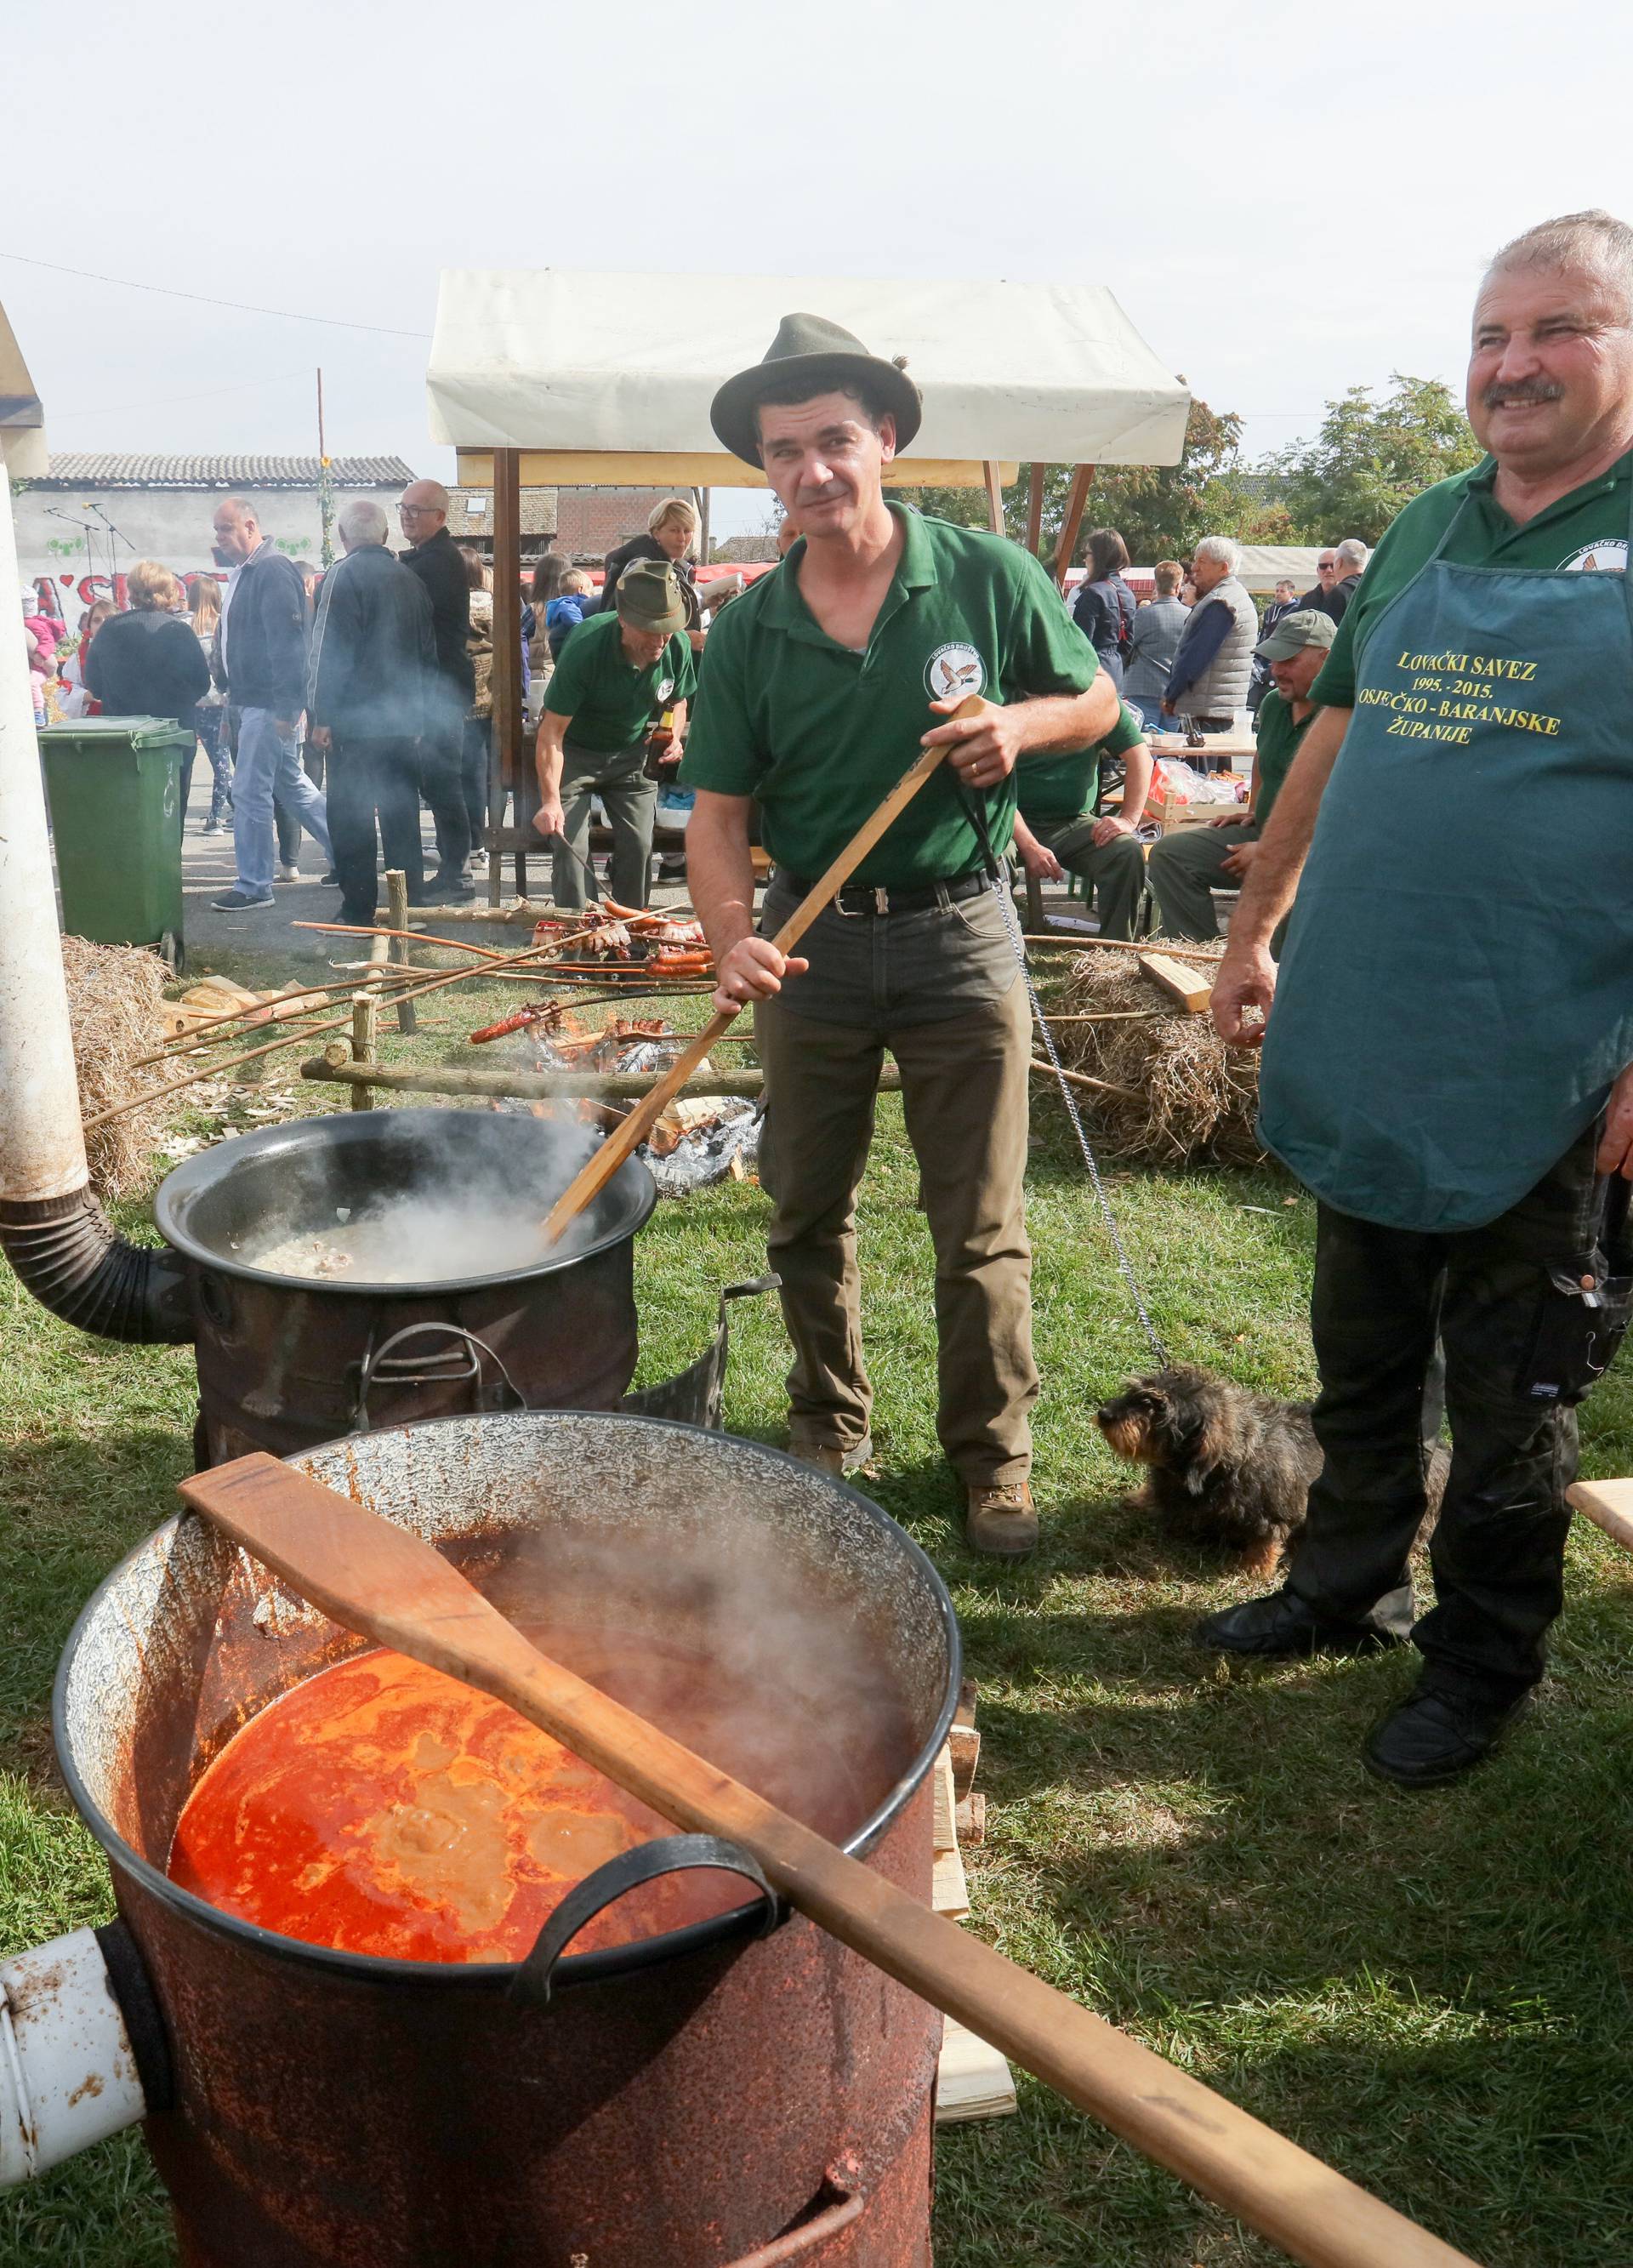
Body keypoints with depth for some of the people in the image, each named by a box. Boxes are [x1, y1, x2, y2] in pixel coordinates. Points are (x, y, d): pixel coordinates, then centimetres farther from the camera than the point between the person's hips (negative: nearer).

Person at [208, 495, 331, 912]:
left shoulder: (274, 570, -15)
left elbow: (286, 640, -22)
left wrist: (285, 707, -25)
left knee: (249, 792, -6)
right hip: (252, 701, 10)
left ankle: (254, 886, 2)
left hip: (269, 704, -10)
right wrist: (232, 698, 21)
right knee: (292, 785, 17)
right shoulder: (244, 571, 16)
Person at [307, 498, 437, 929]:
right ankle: (410, 905, 14)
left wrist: (322, 716, -10)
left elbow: (329, 651, -13)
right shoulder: (410, 580, 9)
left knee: (351, 818, 0)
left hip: (354, 721, -6)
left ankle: (359, 910, 1)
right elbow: (429, 654, 15)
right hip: (403, 723, 6)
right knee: (402, 815, 11)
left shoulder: (344, 575, -9)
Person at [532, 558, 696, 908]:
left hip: (631, 755, 4)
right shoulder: (586, 646, -30)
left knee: (639, 847, -2)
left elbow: (678, 699, 6)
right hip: (576, 753, -3)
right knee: (571, 849, -11)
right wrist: (551, 800, -40)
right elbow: (552, 731, -29)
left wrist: (674, 736, -16)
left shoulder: (678, 645, -17)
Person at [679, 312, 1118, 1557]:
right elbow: (719, 811, -1)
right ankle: (829, 1430, 34)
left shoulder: (988, 576, -4)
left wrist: (1022, 723, -15)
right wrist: (734, 937, -19)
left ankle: (995, 1458, 21)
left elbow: (1099, 701, 8)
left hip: (958, 934, -2)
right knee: (807, 1213, 14)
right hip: (813, 940, 3)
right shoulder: (750, 629, 1)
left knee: (981, 1227, 4)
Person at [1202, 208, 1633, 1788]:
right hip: (1361, 1047, 5)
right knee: (1359, 1361, 19)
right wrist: (1253, 931, 16)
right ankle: (1348, 1586, 38)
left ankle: (1483, 1662, 29)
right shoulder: (1427, 530, 10)